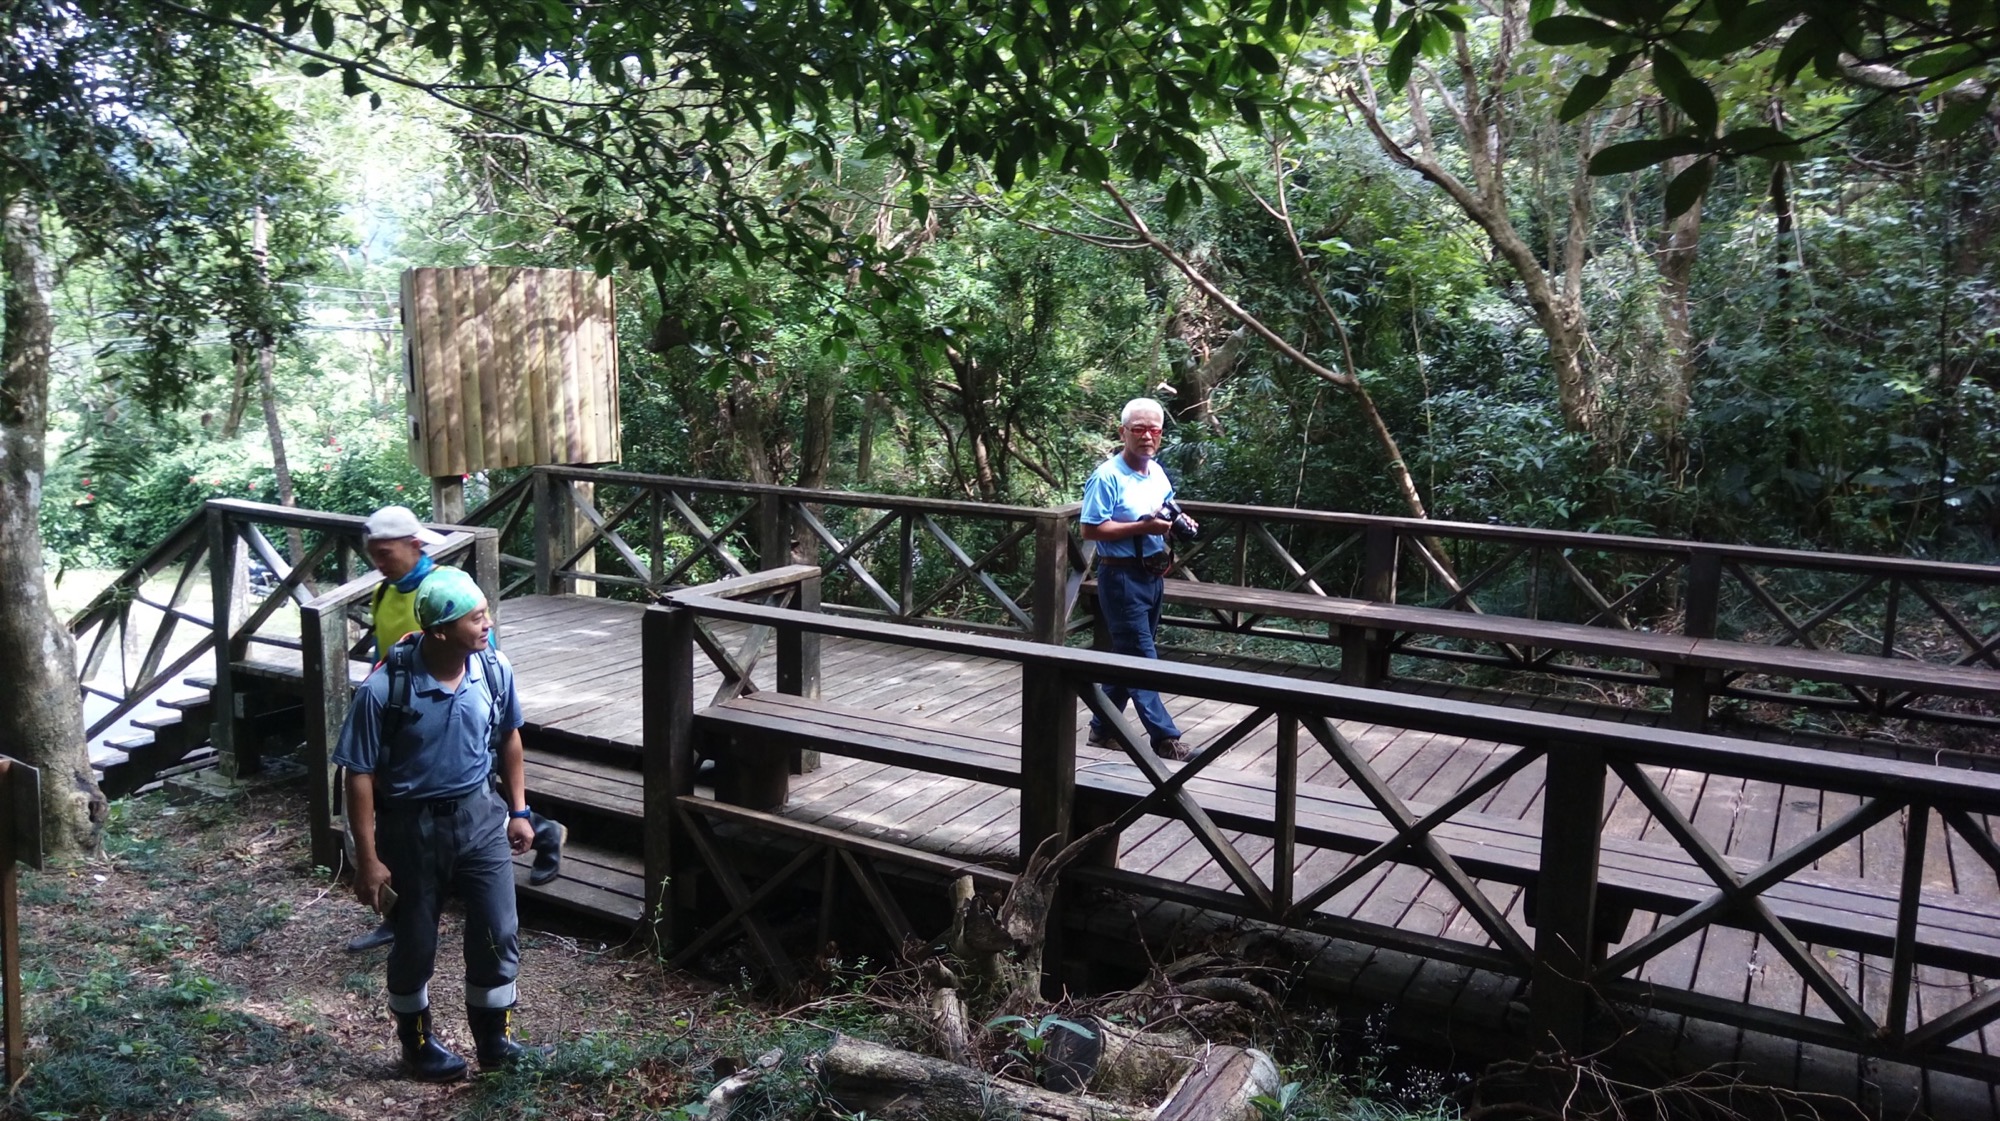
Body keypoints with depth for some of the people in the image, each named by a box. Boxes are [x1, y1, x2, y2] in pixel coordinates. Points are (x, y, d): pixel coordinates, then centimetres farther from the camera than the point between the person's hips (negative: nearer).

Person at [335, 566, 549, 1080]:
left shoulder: (494, 670, -11)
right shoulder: (384, 689, -23)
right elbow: (361, 775, -14)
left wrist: (518, 810, 10)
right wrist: (368, 858, -12)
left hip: (479, 815, 3)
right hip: (412, 825, -3)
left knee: (499, 934, 4)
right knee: (415, 944, 13)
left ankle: (494, 1040, 26)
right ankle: (418, 1044, 37)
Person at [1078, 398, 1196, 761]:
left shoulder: (1158, 473, 9)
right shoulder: (1107, 476, -16)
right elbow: (1090, 529, -19)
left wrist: (1177, 522, 1)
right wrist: (1142, 527, -24)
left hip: (1152, 575, 9)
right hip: (1122, 577, -9)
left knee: (1129, 655, 14)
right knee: (1141, 659, -5)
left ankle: (1102, 728, 26)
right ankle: (1164, 738, -1)